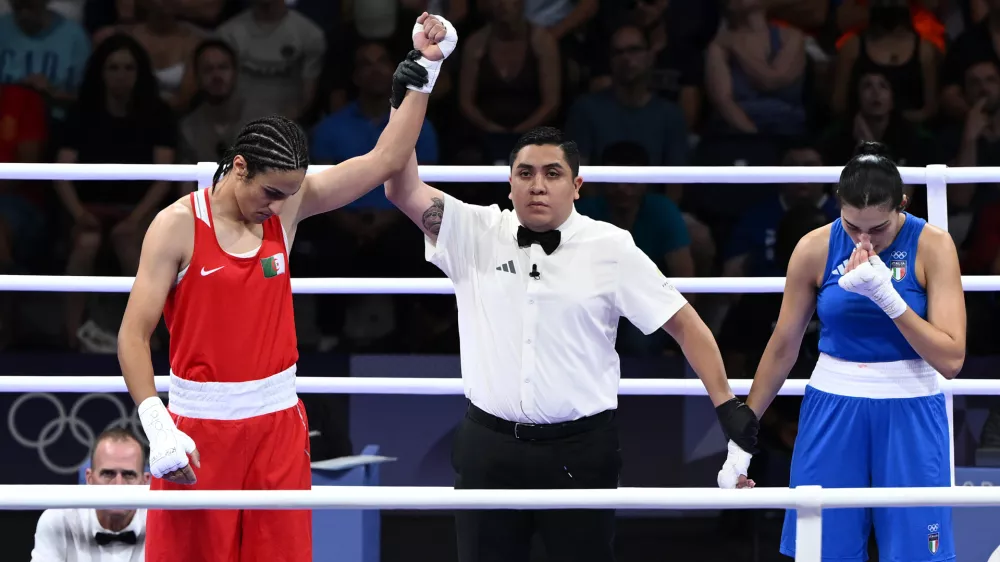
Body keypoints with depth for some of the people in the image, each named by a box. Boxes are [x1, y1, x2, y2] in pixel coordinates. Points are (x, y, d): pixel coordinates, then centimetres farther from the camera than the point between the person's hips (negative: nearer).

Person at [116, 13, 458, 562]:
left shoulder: (287, 204, 2)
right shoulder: (178, 225, -10)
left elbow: (384, 161, 4)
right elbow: (133, 333, -11)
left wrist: (426, 67, -2)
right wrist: (155, 424, -22)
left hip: (277, 418, 4)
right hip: (200, 423, -4)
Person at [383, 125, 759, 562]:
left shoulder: (611, 249, 0)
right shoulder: (475, 234, 3)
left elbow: (684, 323, 2)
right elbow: (403, 189, -6)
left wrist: (726, 404, -5)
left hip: (581, 452, -1)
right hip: (488, 448, 1)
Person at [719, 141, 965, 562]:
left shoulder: (931, 246, -10)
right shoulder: (815, 250, -5)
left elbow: (950, 360, -14)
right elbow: (783, 346, 6)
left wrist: (886, 294, -23)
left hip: (909, 414, -2)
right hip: (833, 410, 2)